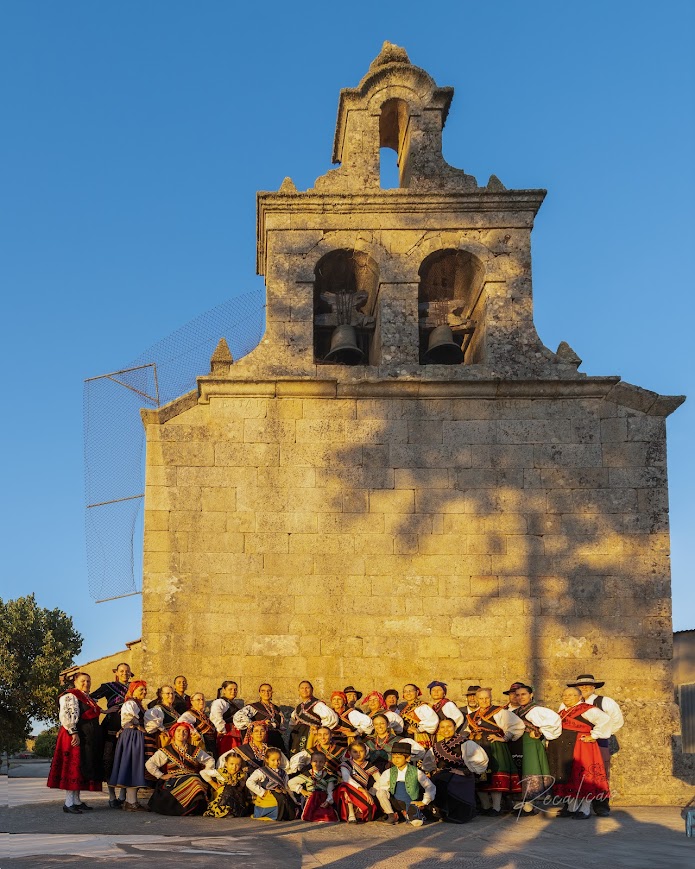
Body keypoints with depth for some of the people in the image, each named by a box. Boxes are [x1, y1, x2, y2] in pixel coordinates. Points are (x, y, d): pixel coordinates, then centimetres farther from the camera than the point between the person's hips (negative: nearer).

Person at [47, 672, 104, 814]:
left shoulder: (89, 699, 20)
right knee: (73, 768, -9)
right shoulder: (70, 696, -8)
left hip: (88, 738, 9)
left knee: (82, 769, 9)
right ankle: (68, 803, -9)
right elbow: (66, 716, -19)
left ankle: (76, 800, 14)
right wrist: (73, 733, -26)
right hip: (76, 737, -9)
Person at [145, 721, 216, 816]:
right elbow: (149, 764, 3)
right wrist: (161, 776, -5)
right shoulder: (166, 751, 10)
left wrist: (204, 773, 6)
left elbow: (210, 761, 22)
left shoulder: (195, 750, 18)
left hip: (193, 779, 3)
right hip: (173, 782, -3)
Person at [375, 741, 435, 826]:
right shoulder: (389, 772, 4)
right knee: (380, 792, -23)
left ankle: (408, 813, 6)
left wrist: (424, 802, -2)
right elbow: (377, 787, 5)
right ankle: (391, 815, -10)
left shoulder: (416, 772, -2)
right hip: (395, 803, 2)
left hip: (410, 803, -2)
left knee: (417, 822, -29)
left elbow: (430, 787, 3)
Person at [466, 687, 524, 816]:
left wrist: (504, 738, -8)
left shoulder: (499, 712, 0)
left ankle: (496, 807, -9)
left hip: (494, 749, -6)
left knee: (495, 776, -12)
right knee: (480, 779, 2)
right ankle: (485, 807, 8)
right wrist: (471, 737, 11)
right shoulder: (472, 716, 18)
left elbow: (517, 725, -6)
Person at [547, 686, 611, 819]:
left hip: (579, 747, -8)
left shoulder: (586, 709, -9)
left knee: (581, 777, -7)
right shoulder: (563, 710, 16)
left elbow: (604, 720, -19)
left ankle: (585, 810, -1)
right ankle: (571, 808, 17)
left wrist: (593, 736, -16)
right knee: (566, 777, 9)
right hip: (563, 749, 8)